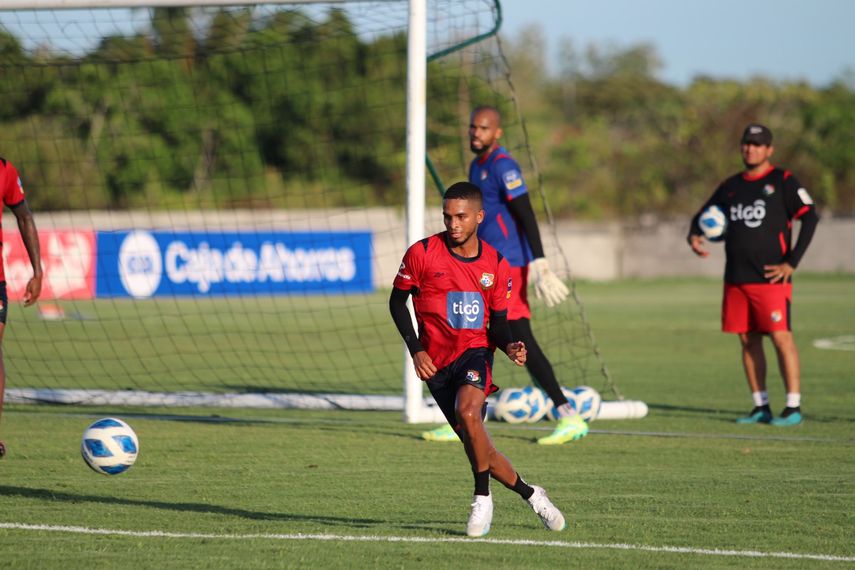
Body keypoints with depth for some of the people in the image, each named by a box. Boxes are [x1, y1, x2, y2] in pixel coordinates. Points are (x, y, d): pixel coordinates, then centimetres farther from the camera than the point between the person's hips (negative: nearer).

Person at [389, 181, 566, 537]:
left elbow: (498, 321, 8)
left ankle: (482, 497, -16)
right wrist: (415, 350, -5)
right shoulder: (422, 253, -5)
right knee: (476, 447, 2)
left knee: (468, 413, -32)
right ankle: (530, 494, 23)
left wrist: (509, 346, -14)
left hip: (475, 352, -1)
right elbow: (397, 301, 5)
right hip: (436, 362, 1)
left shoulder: (496, 264, 2)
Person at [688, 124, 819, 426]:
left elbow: (810, 217, -8)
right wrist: (694, 236, -3)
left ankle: (793, 408, -9)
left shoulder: (782, 181, -2)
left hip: (770, 277, -6)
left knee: (781, 337, -10)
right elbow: (703, 216, 22)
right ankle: (761, 407, 12)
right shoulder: (731, 186, 15)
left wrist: (791, 263, -14)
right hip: (736, 279, 6)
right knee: (748, 341, 6)